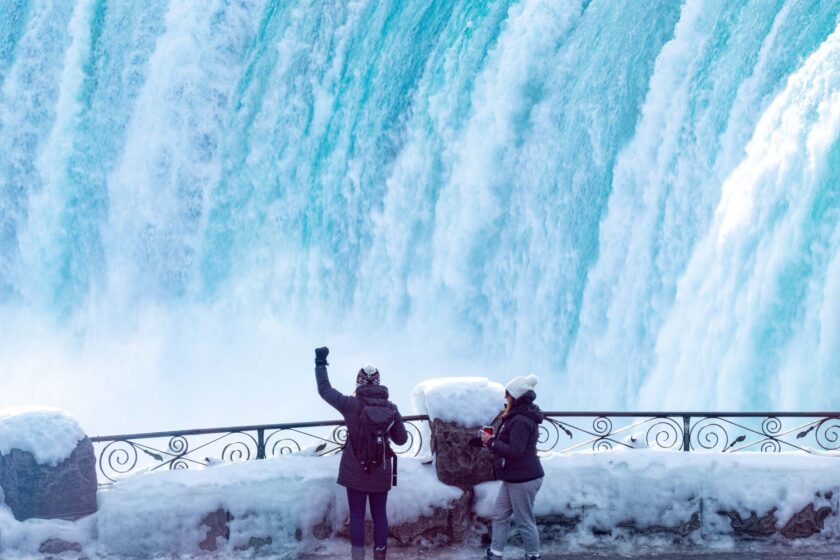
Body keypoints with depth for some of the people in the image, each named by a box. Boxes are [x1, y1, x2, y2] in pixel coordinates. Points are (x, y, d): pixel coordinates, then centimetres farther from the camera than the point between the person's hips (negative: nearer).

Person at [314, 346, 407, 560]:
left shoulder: (351, 405, -13)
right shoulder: (391, 408, -7)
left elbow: (325, 390, -1)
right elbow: (401, 439, 2)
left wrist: (321, 363, 9)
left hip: (355, 472, -2)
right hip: (380, 473, 2)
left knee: (357, 516, 6)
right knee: (380, 515, 11)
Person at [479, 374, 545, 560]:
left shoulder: (521, 421, -22)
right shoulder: (518, 416, 12)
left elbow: (515, 451, -26)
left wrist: (491, 442, -18)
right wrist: (493, 441, 2)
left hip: (524, 479, -11)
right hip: (514, 477, 11)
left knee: (525, 521, 0)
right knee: (500, 515, 14)